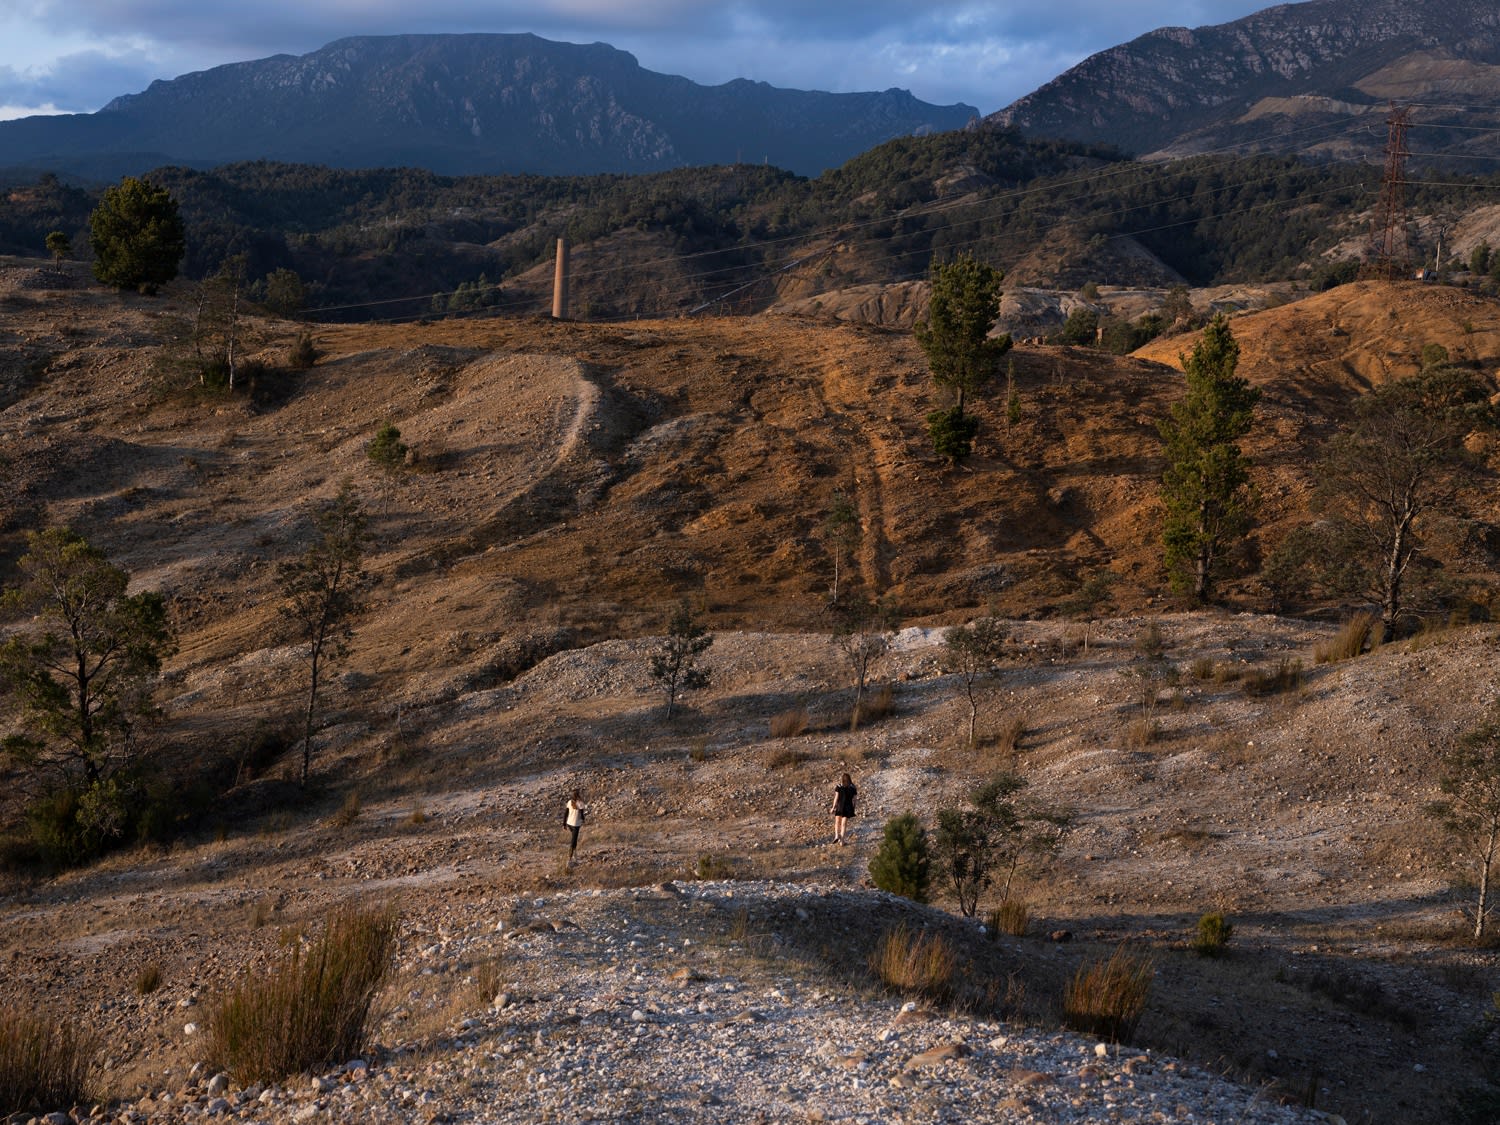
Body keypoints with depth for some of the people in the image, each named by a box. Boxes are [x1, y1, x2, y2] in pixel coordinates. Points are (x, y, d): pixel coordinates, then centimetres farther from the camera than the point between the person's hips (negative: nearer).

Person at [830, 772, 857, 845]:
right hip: (848, 808, 1)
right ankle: (841, 841, 4)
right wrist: (853, 809, 11)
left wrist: (833, 808, -1)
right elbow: (854, 799, 1)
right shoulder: (852, 788, -1)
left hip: (839, 806, -1)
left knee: (837, 822, 18)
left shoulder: (838, 787, -6)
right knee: (844, 824, 7)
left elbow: (836, 798, -8)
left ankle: (837, 835, -4)